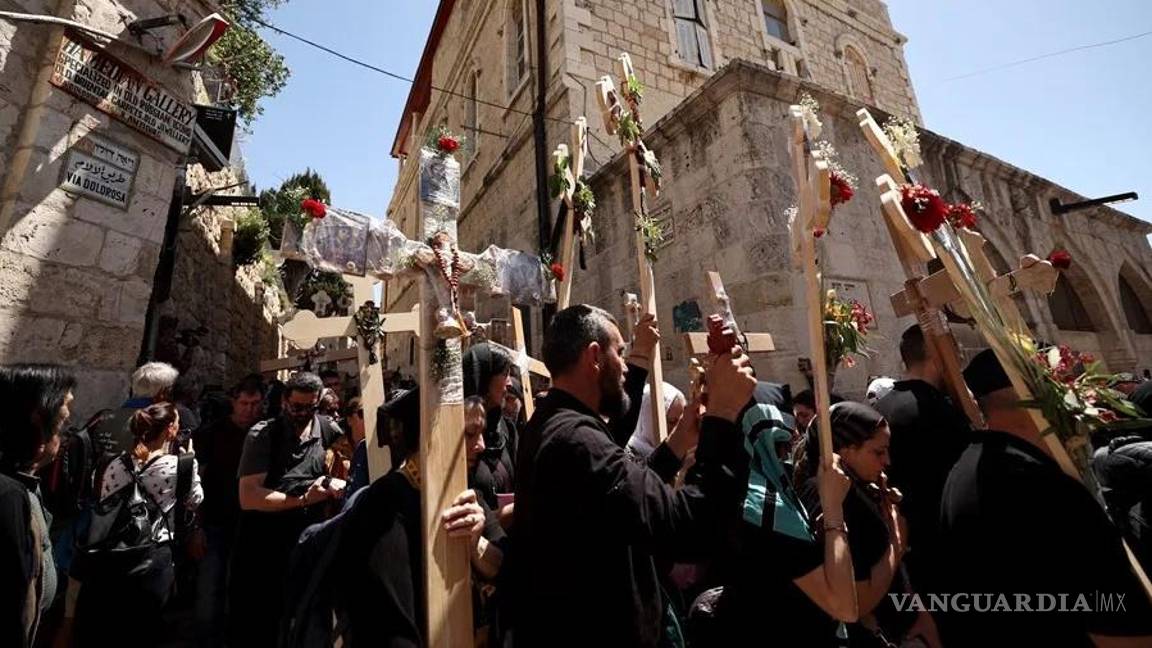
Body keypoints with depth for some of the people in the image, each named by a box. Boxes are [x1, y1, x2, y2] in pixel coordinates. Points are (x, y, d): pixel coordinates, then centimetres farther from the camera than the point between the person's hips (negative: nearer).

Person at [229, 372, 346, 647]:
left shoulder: (329, 429, -4)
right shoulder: (263, 434, -11)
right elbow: (248, 498, -16)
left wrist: (341, 482, -16)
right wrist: (303, 500, -21)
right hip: (261, 546, -2)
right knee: (254, 626, 13)